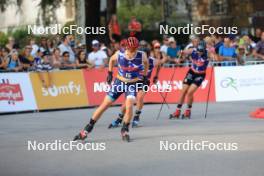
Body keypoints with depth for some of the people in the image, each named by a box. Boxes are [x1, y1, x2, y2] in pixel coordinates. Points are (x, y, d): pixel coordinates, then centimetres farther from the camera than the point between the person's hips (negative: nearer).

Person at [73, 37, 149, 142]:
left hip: (133, 84, -1)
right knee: (104, 105, 2)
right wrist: (110, 73, 9)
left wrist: (145, 77, 9)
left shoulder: (142, 56, -19)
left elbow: (146, 63, 5)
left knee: (129, 106, -25)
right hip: (119, 82, 1)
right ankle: (87, 130, 11)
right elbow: (112, 60, 5)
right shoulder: (119, 55, -19)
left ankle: (125, 130, -2)